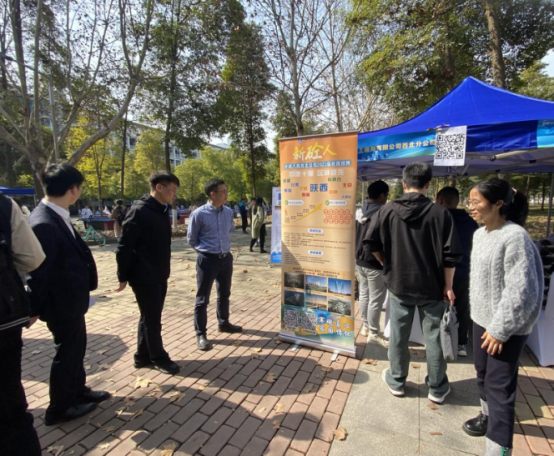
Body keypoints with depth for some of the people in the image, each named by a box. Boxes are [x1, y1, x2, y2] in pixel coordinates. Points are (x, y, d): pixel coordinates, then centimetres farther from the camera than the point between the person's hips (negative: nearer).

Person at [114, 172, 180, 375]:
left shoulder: (162, 210, 8)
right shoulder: (139, 211, -18)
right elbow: (124, 246, -16)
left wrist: (163, 271, 14)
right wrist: (123, 277, -11)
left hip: (159, 276, 8)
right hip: (144, 277, -8)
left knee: (150, 317, 18)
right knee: (151, 319, 7)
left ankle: (143, 356, 33)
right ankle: (158, 357, 24)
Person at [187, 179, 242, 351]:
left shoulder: (229, 212, 1)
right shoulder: (199, 214, -14)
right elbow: (191, 239, -1)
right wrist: (205, 249, 4)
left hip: (226, 258, 6)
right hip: (207, 260, -5)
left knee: (224, 294, 20)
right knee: (202, 299, 4)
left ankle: (223, 323, 41)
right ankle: (200, 334, 18)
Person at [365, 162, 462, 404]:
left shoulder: (387, 211, -6)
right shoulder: (440, 213, -10)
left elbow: (371, 243, -6)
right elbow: (451, 255, -10)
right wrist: (448, 286, 0)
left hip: (398, 283, 1)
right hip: (431, 286, 0)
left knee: (398, 335, 14)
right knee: (434, 337, 14)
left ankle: (396, 381, 30)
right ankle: (437, 388, 30)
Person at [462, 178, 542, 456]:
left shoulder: (515, 237, -20)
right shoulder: (480, 234, 4)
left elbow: (520, 290, -21)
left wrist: (500, 329, -18)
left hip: (507, 326, -8)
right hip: (481, 318, 8)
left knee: (500, 385, 0)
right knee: (483, 373, 22)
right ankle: (488, 415, 45)